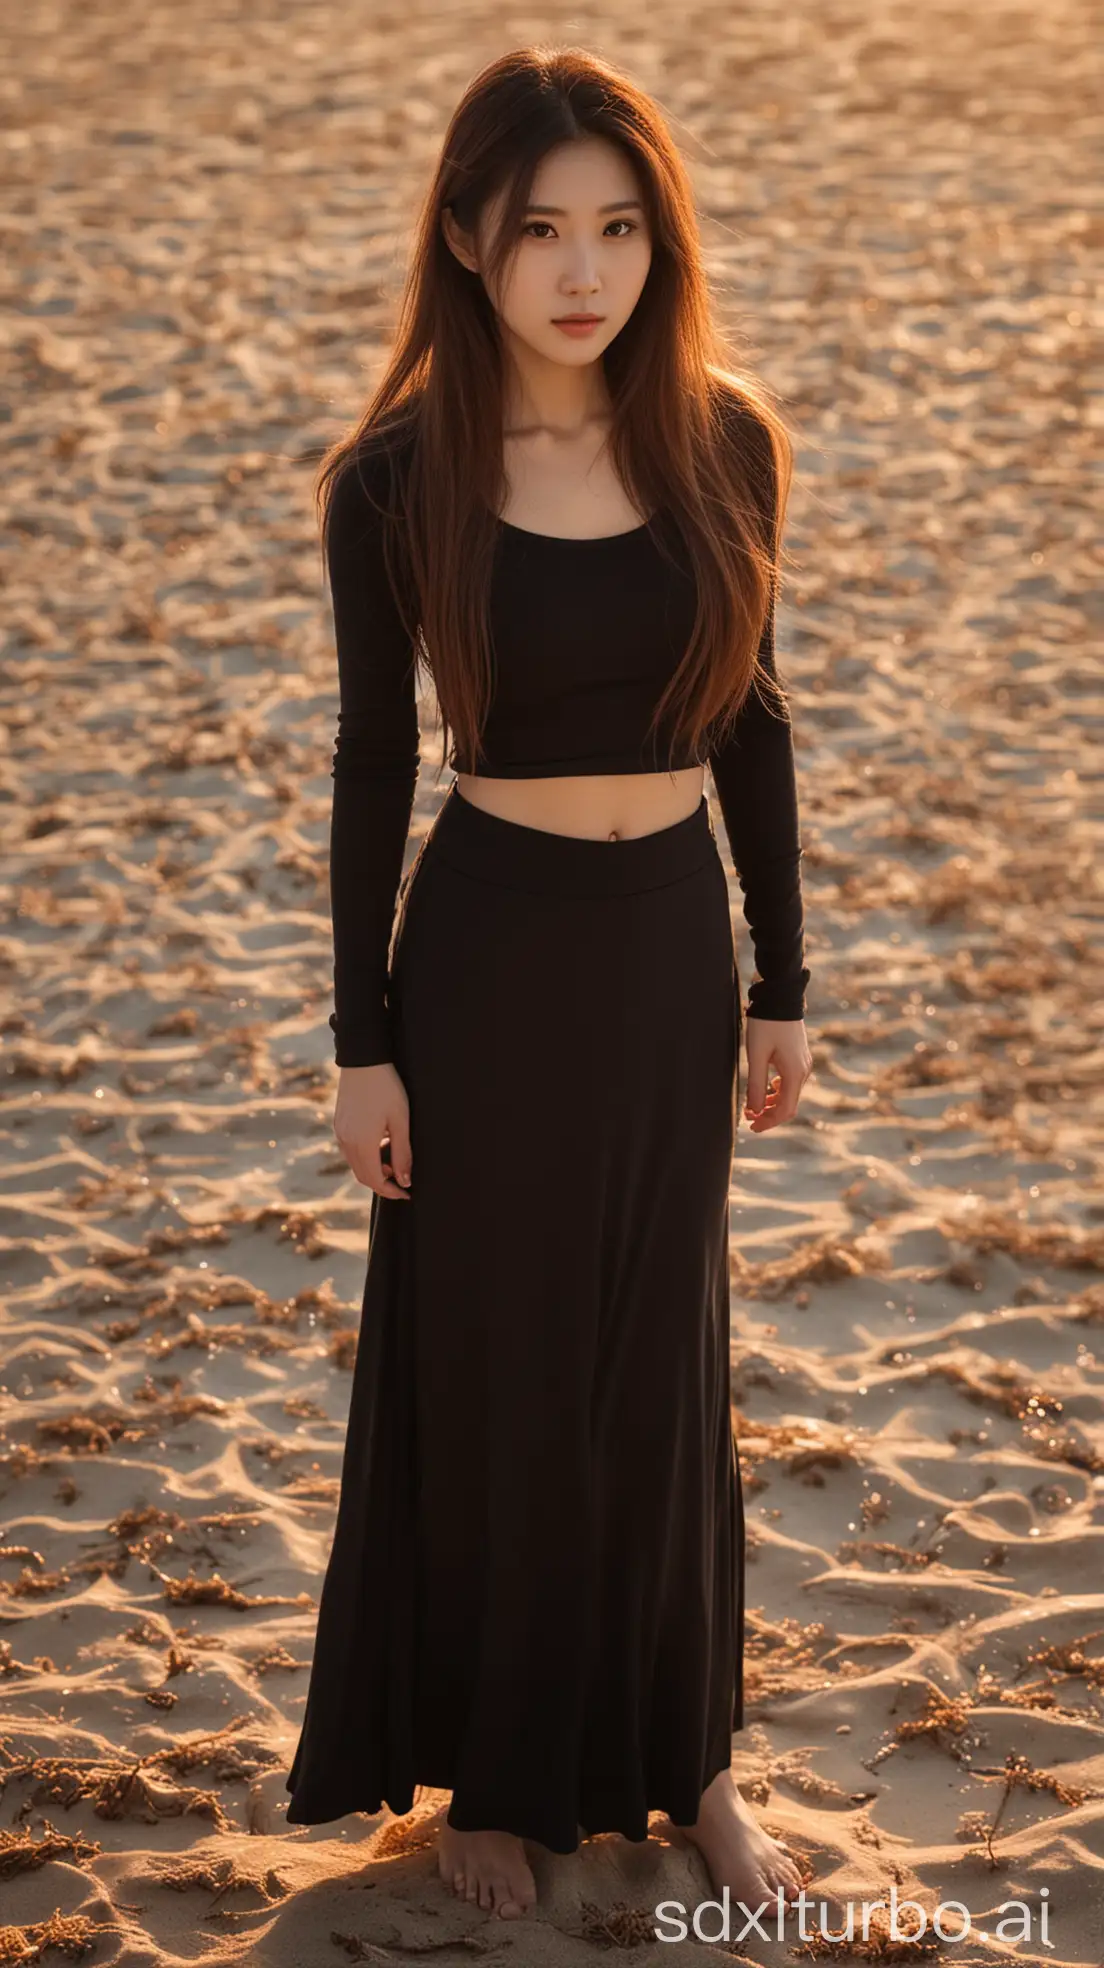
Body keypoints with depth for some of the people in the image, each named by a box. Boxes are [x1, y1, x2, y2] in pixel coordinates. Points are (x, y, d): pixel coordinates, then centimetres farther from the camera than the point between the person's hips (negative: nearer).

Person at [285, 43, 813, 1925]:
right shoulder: (397, 480, -12)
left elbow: (750, 720, 3)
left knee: (661, 1359, 16)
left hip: (673, 943, 3)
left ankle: (678, 1747, 34)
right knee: (486, 1362, 11)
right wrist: (362, 1044, -4)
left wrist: (780, 986, 6)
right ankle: (490, 1760, 30)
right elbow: (371, 762, -6)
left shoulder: (724, 443, -5)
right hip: (489, 949, -3)